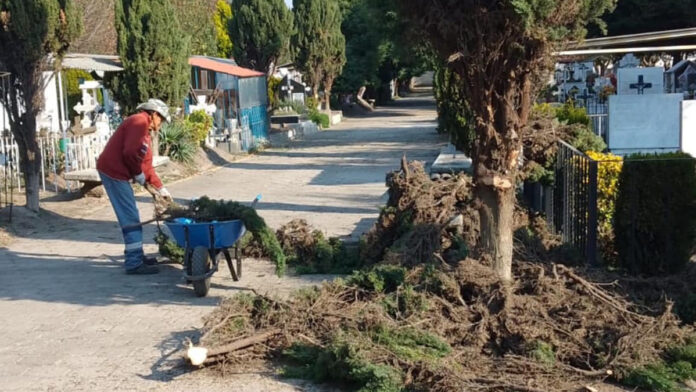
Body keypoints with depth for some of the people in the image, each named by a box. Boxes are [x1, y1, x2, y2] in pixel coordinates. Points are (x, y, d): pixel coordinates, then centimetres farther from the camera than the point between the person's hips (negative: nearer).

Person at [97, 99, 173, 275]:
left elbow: (146, 165, 24)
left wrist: (160, 188, 22)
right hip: (114, 171, -11)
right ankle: (134, 263, -7)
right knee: (130, 217, -9)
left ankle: (137, 256, 26)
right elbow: (130, 152, -22)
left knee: (130, 216, 17)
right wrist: (138, 174, -8)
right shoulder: (139, 121, -10)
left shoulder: (145, 130, 22)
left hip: (116, 172, 11)